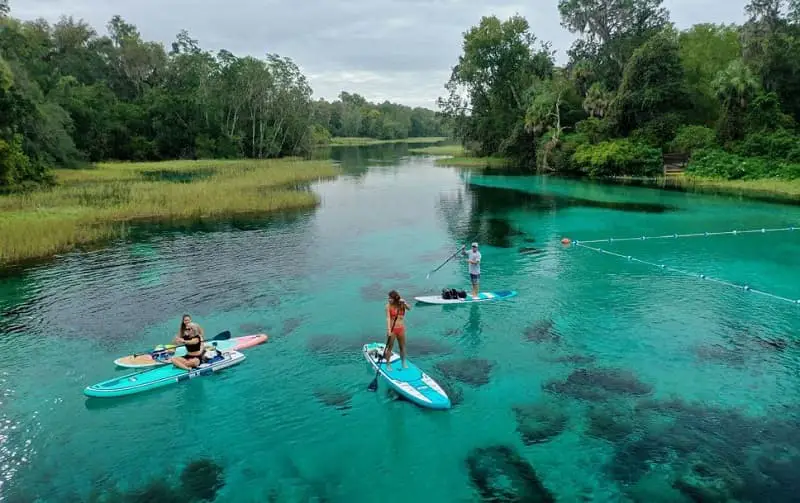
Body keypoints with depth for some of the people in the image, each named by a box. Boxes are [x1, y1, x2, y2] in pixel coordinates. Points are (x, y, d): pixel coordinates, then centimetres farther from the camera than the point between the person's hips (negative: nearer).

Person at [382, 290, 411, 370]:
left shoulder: (402, 304, -3)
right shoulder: (388, 305, -11)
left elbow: (409, 309, -19)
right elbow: (388, 318, -17)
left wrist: (404, 303, -35)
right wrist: (389, 329, -26)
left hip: (401, 328, 3)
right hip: (392, 329, -3)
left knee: (402, 347, 15)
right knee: (389, 347, 6)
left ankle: (403, 363, 33)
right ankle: (388, 364, 20)